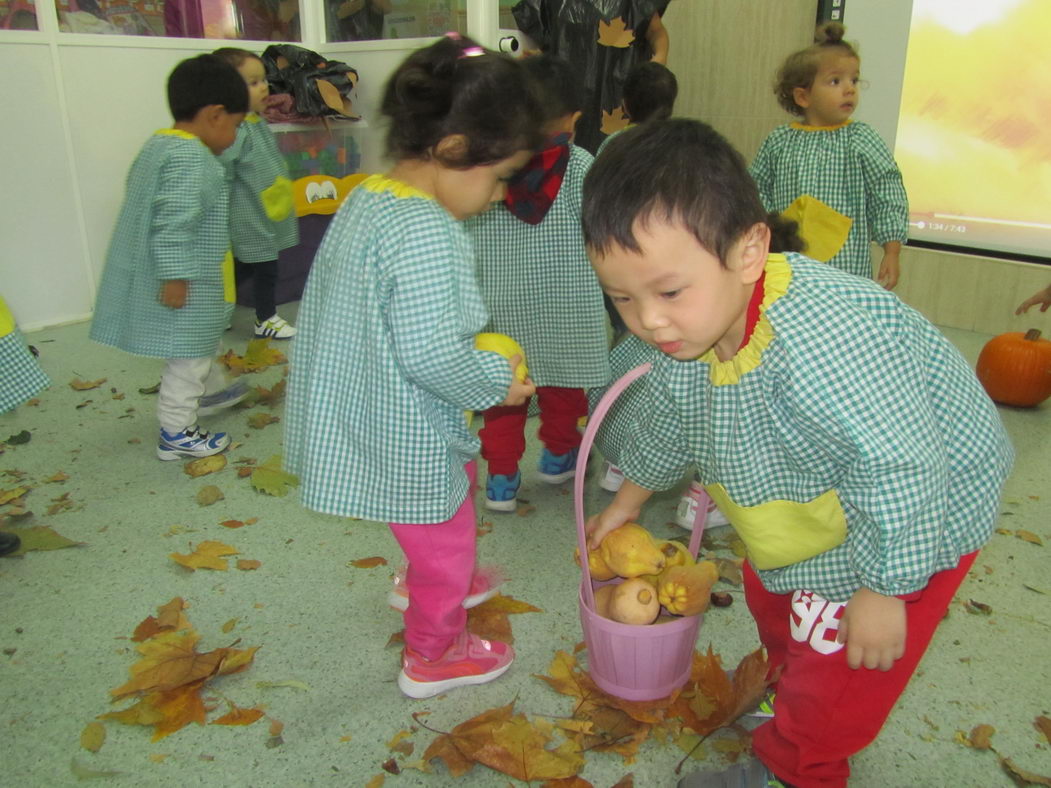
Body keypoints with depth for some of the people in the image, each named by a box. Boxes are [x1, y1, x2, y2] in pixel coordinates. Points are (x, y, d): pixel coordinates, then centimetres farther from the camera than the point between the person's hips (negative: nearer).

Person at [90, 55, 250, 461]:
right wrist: (176, 276, -25)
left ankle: (212, 390, 49)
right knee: (188, 356, 3)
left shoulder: (159, 145, 9)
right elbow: (173, 223, -29)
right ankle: (176, 433, 14)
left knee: (201, 342, 28)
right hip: (186, 284, -10)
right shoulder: (191, 158, -23)